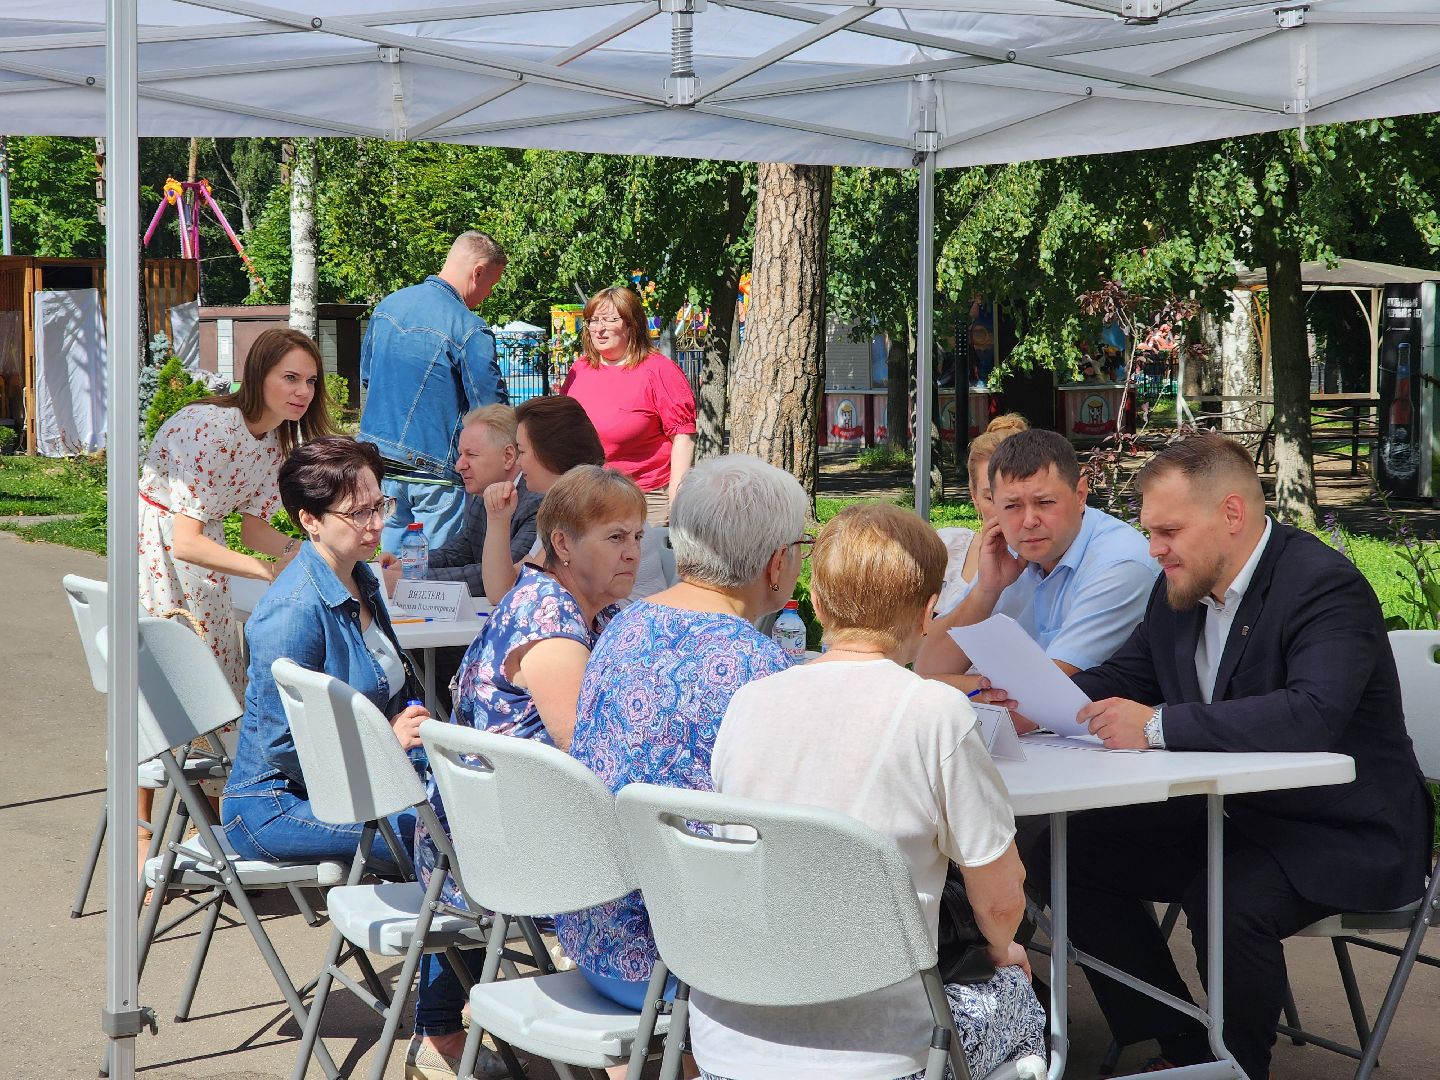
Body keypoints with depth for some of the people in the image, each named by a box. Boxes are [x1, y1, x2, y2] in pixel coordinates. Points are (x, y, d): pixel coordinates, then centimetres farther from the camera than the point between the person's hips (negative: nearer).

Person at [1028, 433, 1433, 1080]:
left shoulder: (1325, 586, -20)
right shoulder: (1179, 592, 6)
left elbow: (1313, 713, -35)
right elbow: (1123, 676, 17)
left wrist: (1158, 725, -35)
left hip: (1342, 833, -9)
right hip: (1226, 814, 9)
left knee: (1228, 901, -35)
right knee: (1073, 853, -2)